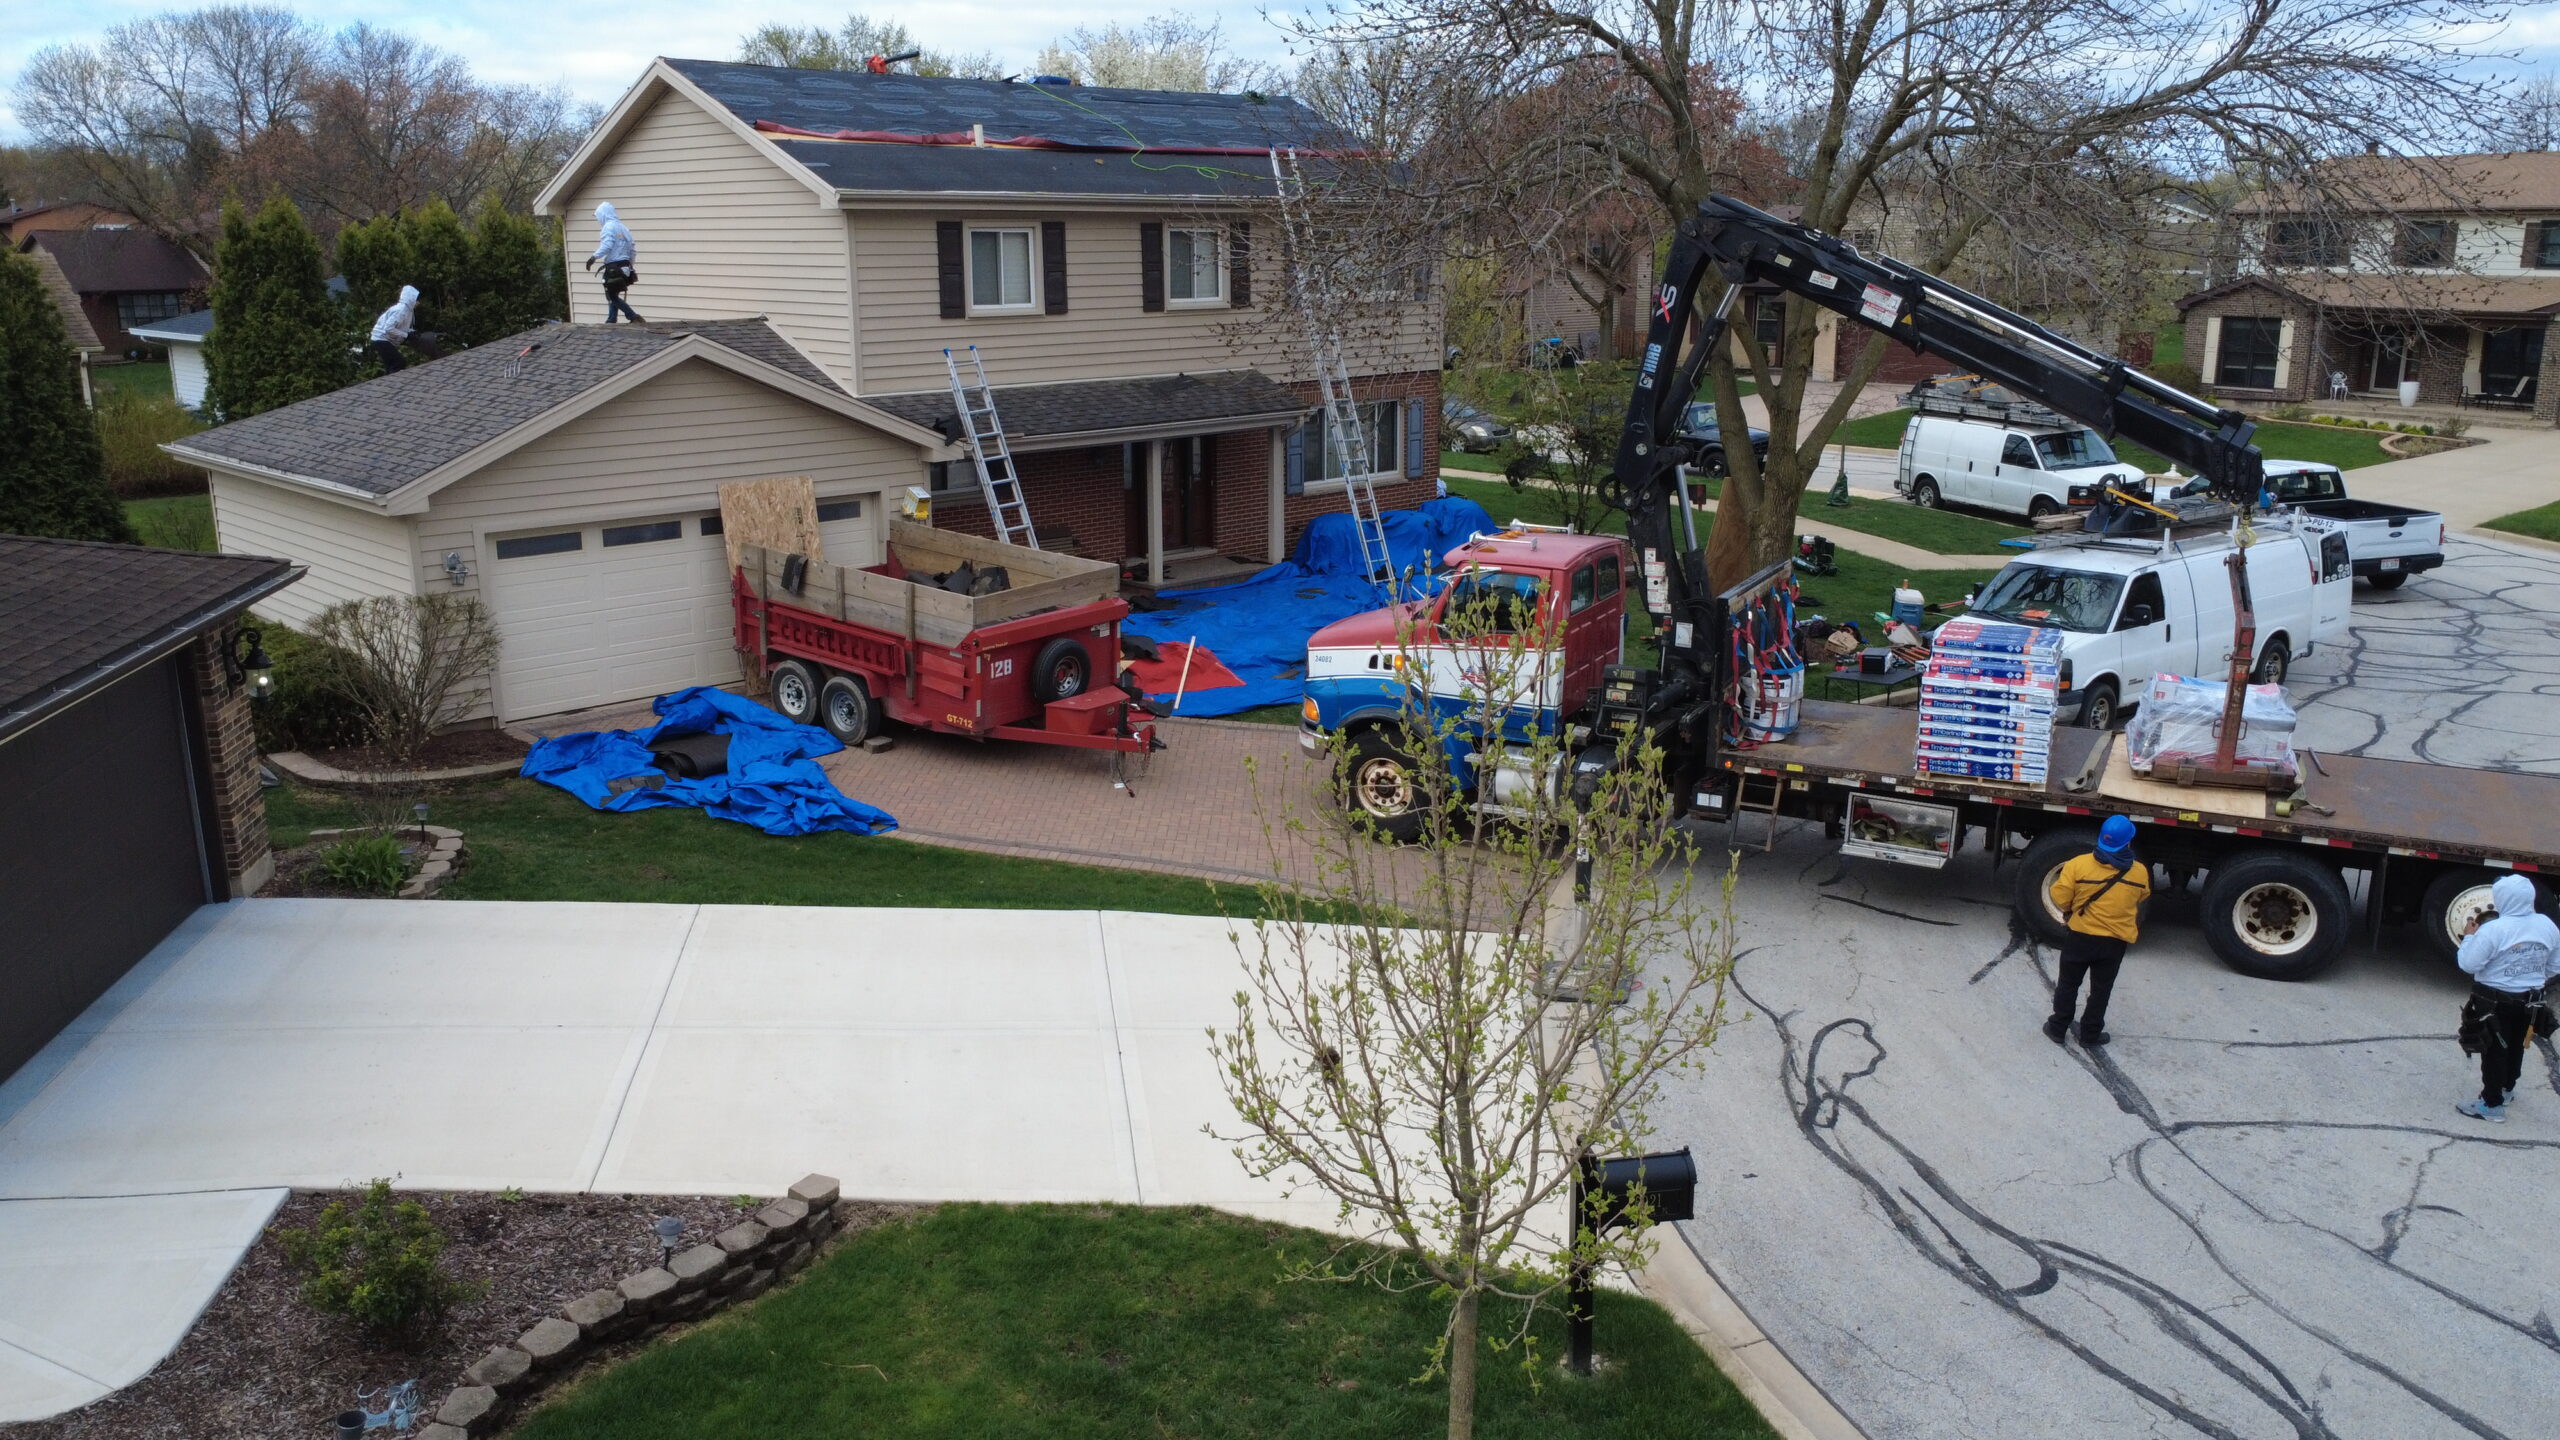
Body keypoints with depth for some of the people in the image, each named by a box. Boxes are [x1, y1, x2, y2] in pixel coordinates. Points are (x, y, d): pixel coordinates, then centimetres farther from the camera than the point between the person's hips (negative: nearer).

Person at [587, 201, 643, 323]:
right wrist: (630, 265, 28)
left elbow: (606, 246, -23)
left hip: (614, 267, -9)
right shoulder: (623, 227, 18)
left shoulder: (608, 226, -8)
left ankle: (635, 318, -14)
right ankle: (611, 321, 17)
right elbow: (633, 250, 19)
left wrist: (594, 257, -20)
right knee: (613, 296, 16)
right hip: (624, 266, 9)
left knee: (612, 297, -4)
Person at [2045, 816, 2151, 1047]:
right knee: (2101, 990, 17)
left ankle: (2057, 1028, 25)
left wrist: (2069, 910, 5)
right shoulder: (2140, 872, -11)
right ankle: (2090, 1033, 26)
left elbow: (2060, 898, -15)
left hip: (2081, 937, -1)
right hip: (2115, 942, 1)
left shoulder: (2078, 865, -20)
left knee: (2068, 984, 16)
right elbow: (2141, 899, 8)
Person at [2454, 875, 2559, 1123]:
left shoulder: (2493, 930, -25)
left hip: (2495, 1002, -6)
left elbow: (2468, 964, -20)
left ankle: (2492, 1105, 9)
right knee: (2515, 1046, 24)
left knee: (2494, 1051, 4)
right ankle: (2507, 1088, 44)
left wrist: (2469, 937, -6)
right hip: (2529, 1000, 6)